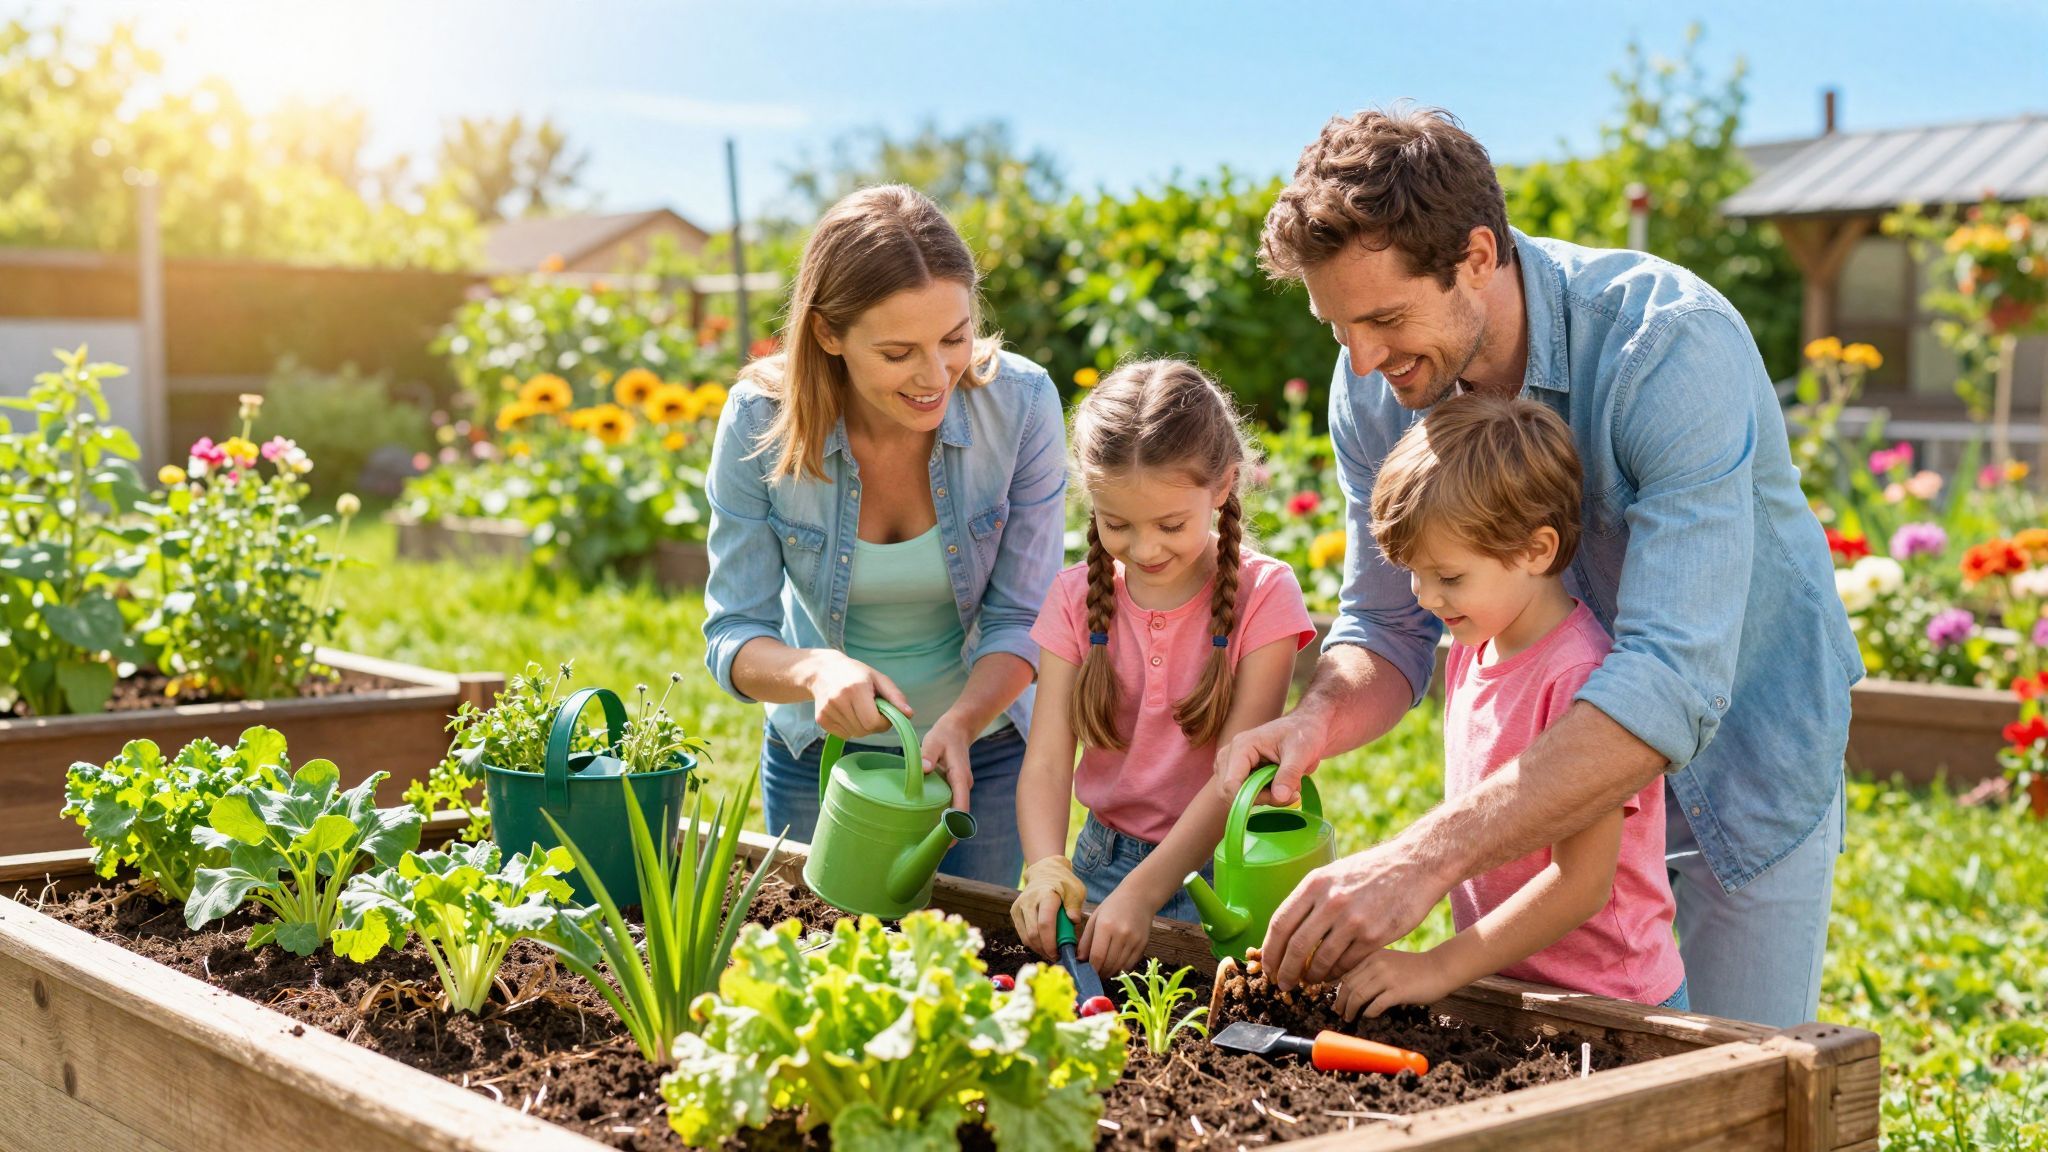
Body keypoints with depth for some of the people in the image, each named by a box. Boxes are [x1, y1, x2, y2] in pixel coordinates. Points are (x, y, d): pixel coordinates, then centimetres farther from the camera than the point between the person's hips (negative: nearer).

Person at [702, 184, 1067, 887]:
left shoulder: (1020, 402, -23)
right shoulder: (760, 421, -23)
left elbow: (1020, 619, -16)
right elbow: (732, 637, -19)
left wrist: (961, 723, -34)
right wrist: (816, 670, -40)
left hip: (985, 748, 0)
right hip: (820, 747, 0)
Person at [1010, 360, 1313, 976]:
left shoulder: (1263, 595, -7)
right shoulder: (1077, 598, 2)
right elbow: (1047, 760, -6)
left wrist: (1141, 892, -25)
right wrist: (1046, 869, -26)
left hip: (1216, 867, -4)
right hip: (1105, 860, 4)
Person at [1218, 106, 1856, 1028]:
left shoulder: (1672, 346, -34)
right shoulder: (1373, 390, -15)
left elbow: (1674, 682, -43)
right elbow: (1388, 624, -5)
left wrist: (1425, 858, -51)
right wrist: (1320, 716, -30)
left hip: (1736, 754, -4)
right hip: (1550, 763, 4)